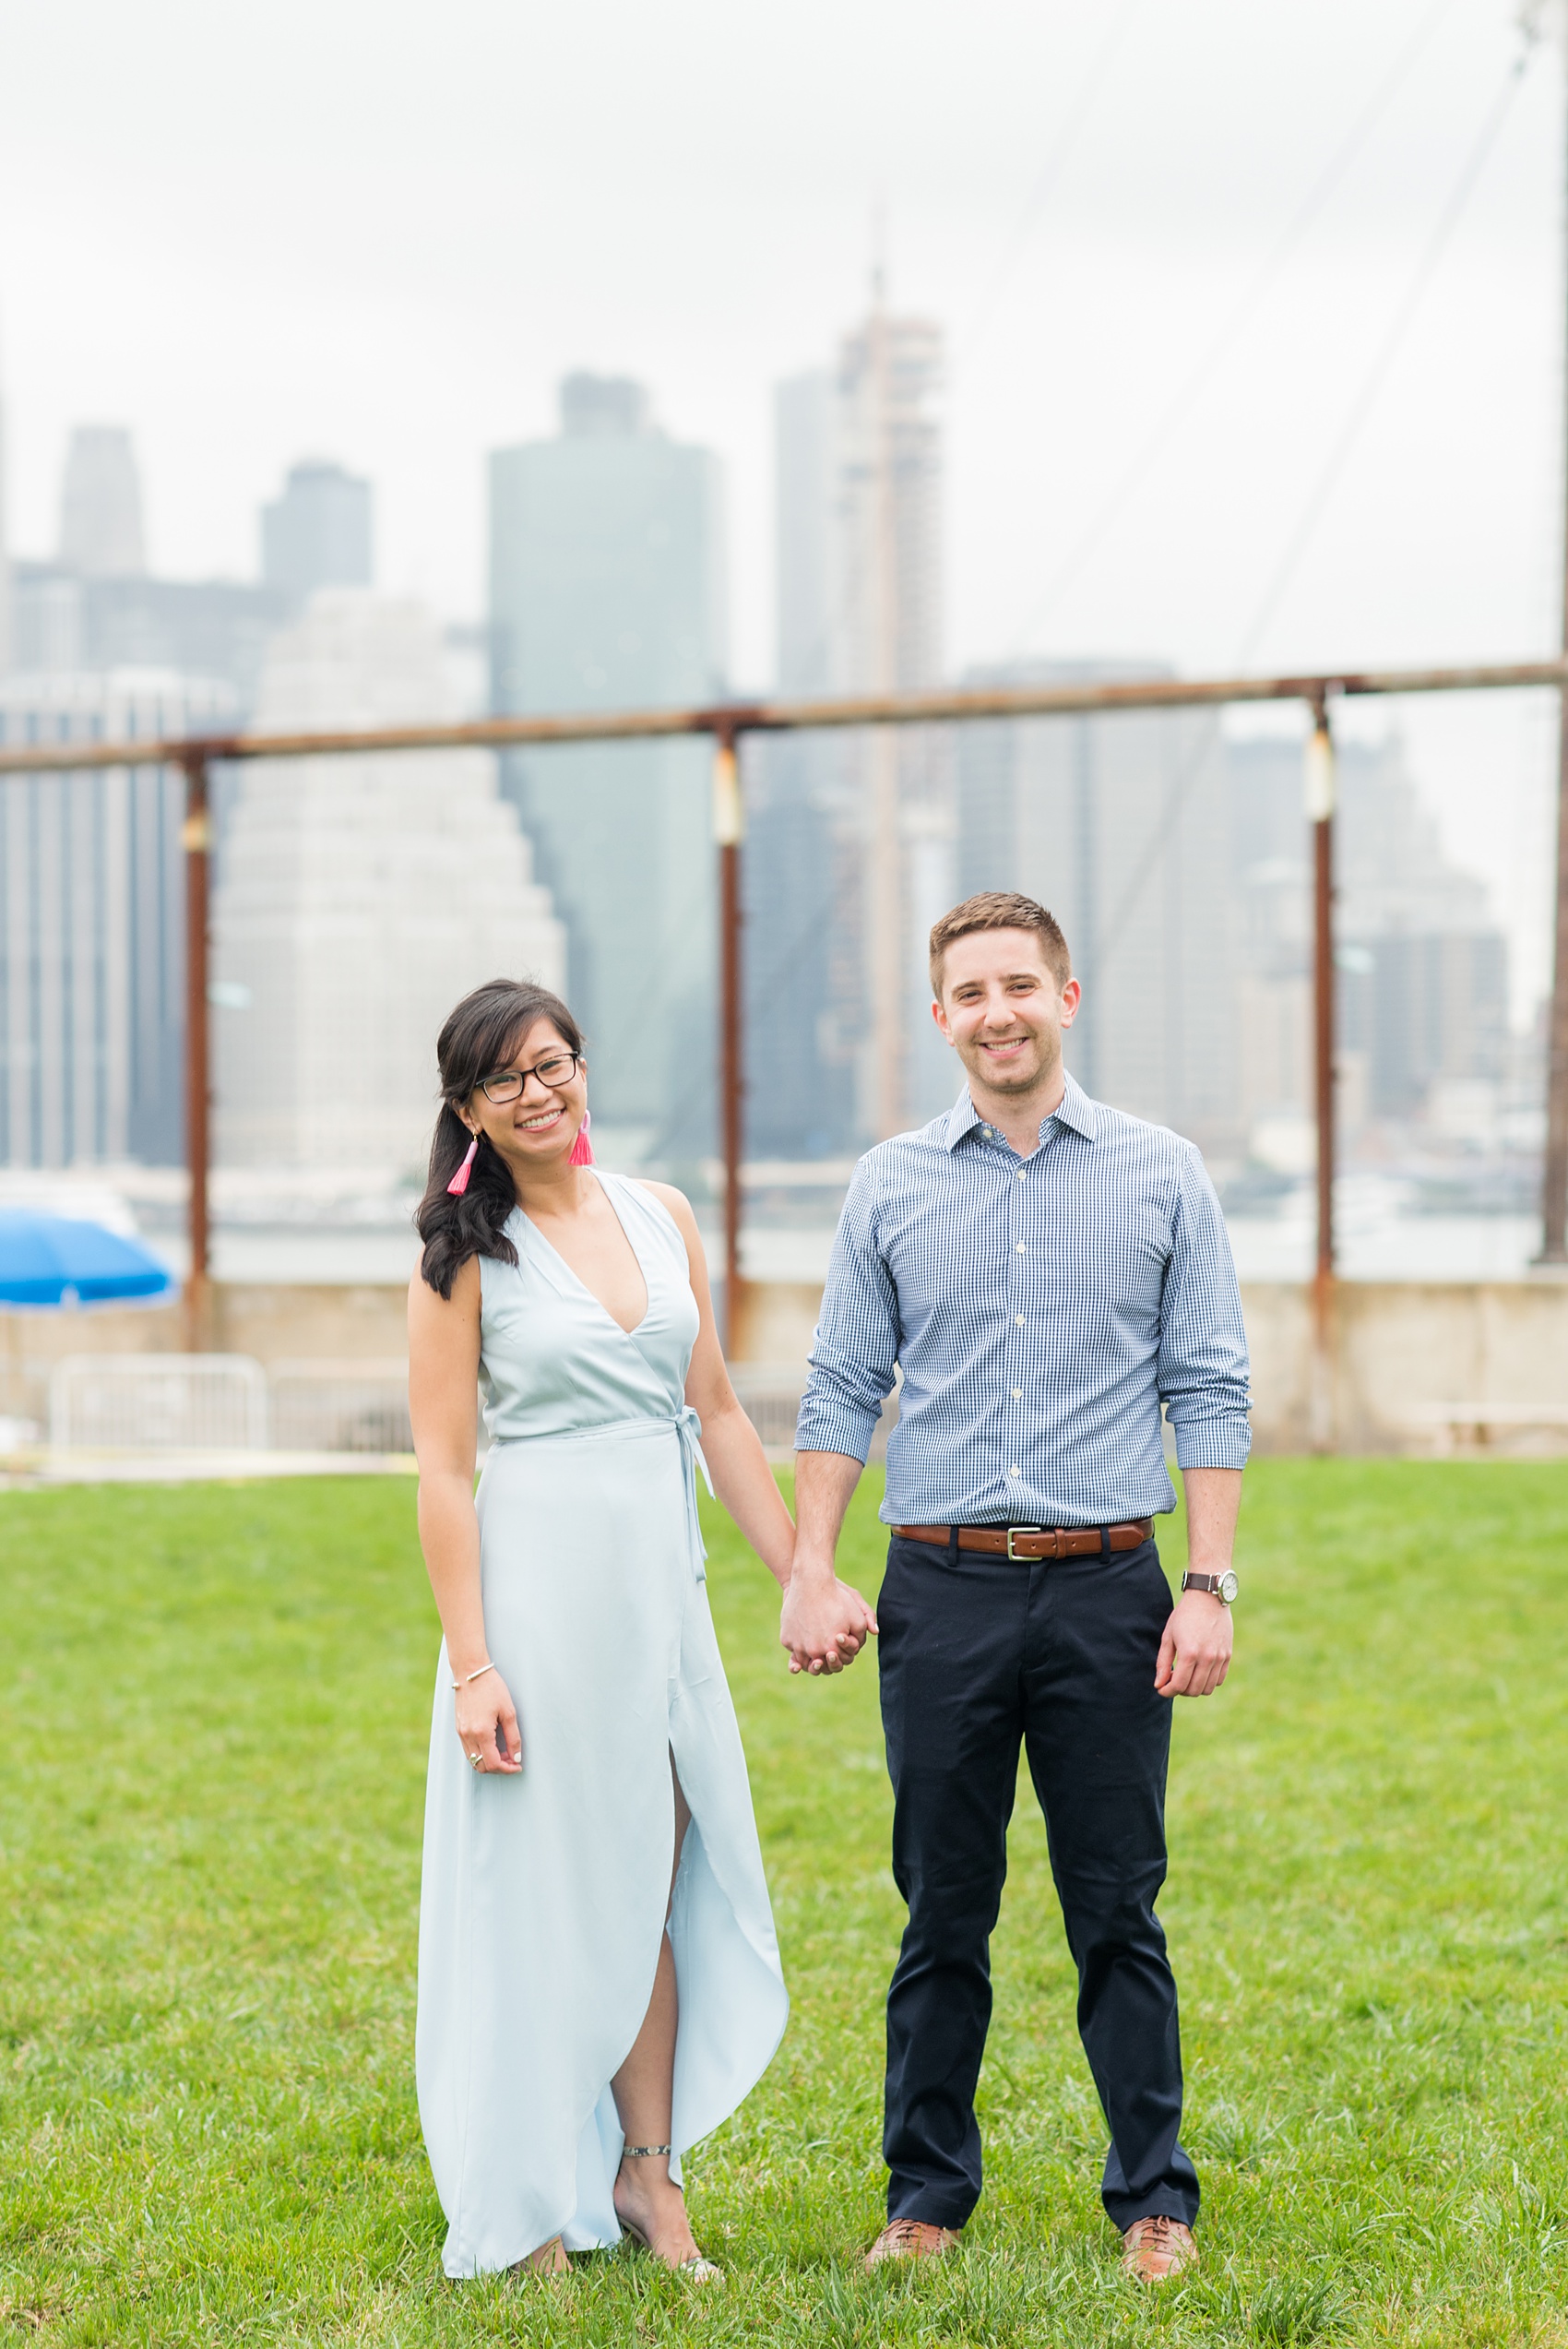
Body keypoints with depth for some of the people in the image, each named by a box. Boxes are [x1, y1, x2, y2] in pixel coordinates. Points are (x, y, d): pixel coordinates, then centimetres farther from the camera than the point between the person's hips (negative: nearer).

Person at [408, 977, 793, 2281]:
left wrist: (804, 1572, 11)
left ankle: (645, 2173, 19)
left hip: (661, 1585, 5)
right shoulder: (464, 1254, -5)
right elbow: (443, 1470, -8)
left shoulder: (663, 1217, 9)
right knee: (545, 1888, 1)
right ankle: (526, 2213, 11)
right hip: (539, 1577, -5)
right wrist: (471, 1664, -14)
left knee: (651, 1878, 9)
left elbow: (716, 1413, 14)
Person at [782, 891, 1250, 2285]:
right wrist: (812, 1573, 0)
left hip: (1107, 1593, -1)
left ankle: (1155, 2199, 13)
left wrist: (1211, 1588, -5)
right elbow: (842, 1392, 8)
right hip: (944, 1592, 1)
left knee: (1119, 1916, 4)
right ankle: (928, 2196, 17)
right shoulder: (892, 1187, 6)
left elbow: (1209, 1392, 2)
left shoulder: (1162, 1176, 4)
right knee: (944, 1915, 6)